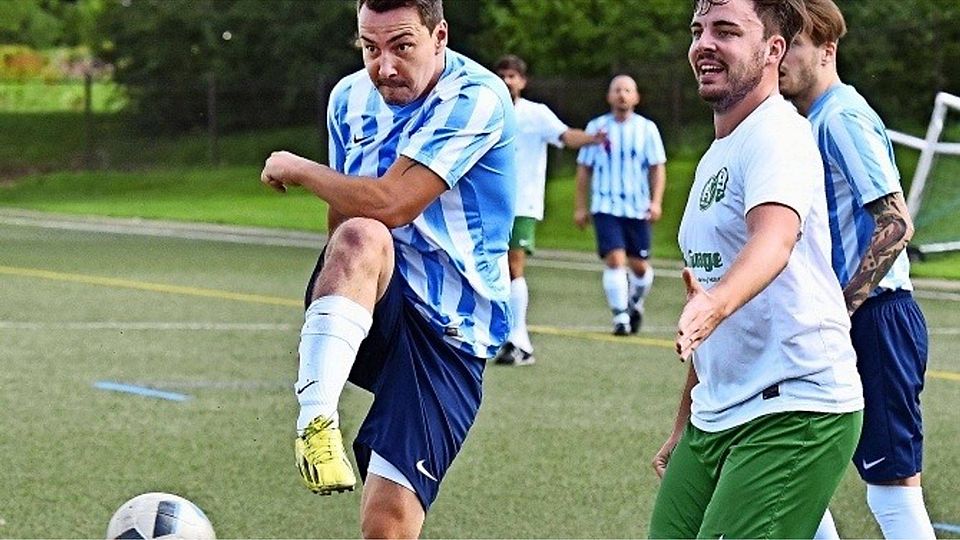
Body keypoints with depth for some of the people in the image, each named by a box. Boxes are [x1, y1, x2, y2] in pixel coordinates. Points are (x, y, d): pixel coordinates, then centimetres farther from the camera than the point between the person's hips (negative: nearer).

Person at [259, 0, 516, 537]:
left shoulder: (476, 99, -14)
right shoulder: (350, 98, 7)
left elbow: (390, 203, -22)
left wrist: (298, 169, -9)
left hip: (448, 328, -4)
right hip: (374, 304, 4)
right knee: (360, 239, -35)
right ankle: (315, 419, -40)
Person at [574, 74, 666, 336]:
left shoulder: (647, 129, 4)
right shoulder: (596, 127, 5)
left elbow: (658, 168, 5)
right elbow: (584, 168, 10)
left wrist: (656, 201, -9)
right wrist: (580, 207, 6)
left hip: (638, 208, 1)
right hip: (606, 207, -1)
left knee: (639, 265, 5)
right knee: (615, 260, -15)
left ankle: (635, 303, 33)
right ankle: (620, 316, -10)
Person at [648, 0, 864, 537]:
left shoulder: (777, 132, -11)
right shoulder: (716, 156, 20)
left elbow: (774, 238, -32)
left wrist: (716, 303, -52)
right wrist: (684, 428, 29)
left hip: (796, 412, -9)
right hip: (715, 419, 9)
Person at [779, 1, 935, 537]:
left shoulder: (843, 117, -13)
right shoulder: (813, 121, 17)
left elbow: (897, 223, -21)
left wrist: (840, 309, -21)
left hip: (876, 318, -10)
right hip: (847, 322, 10)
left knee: (894, 489, -8)